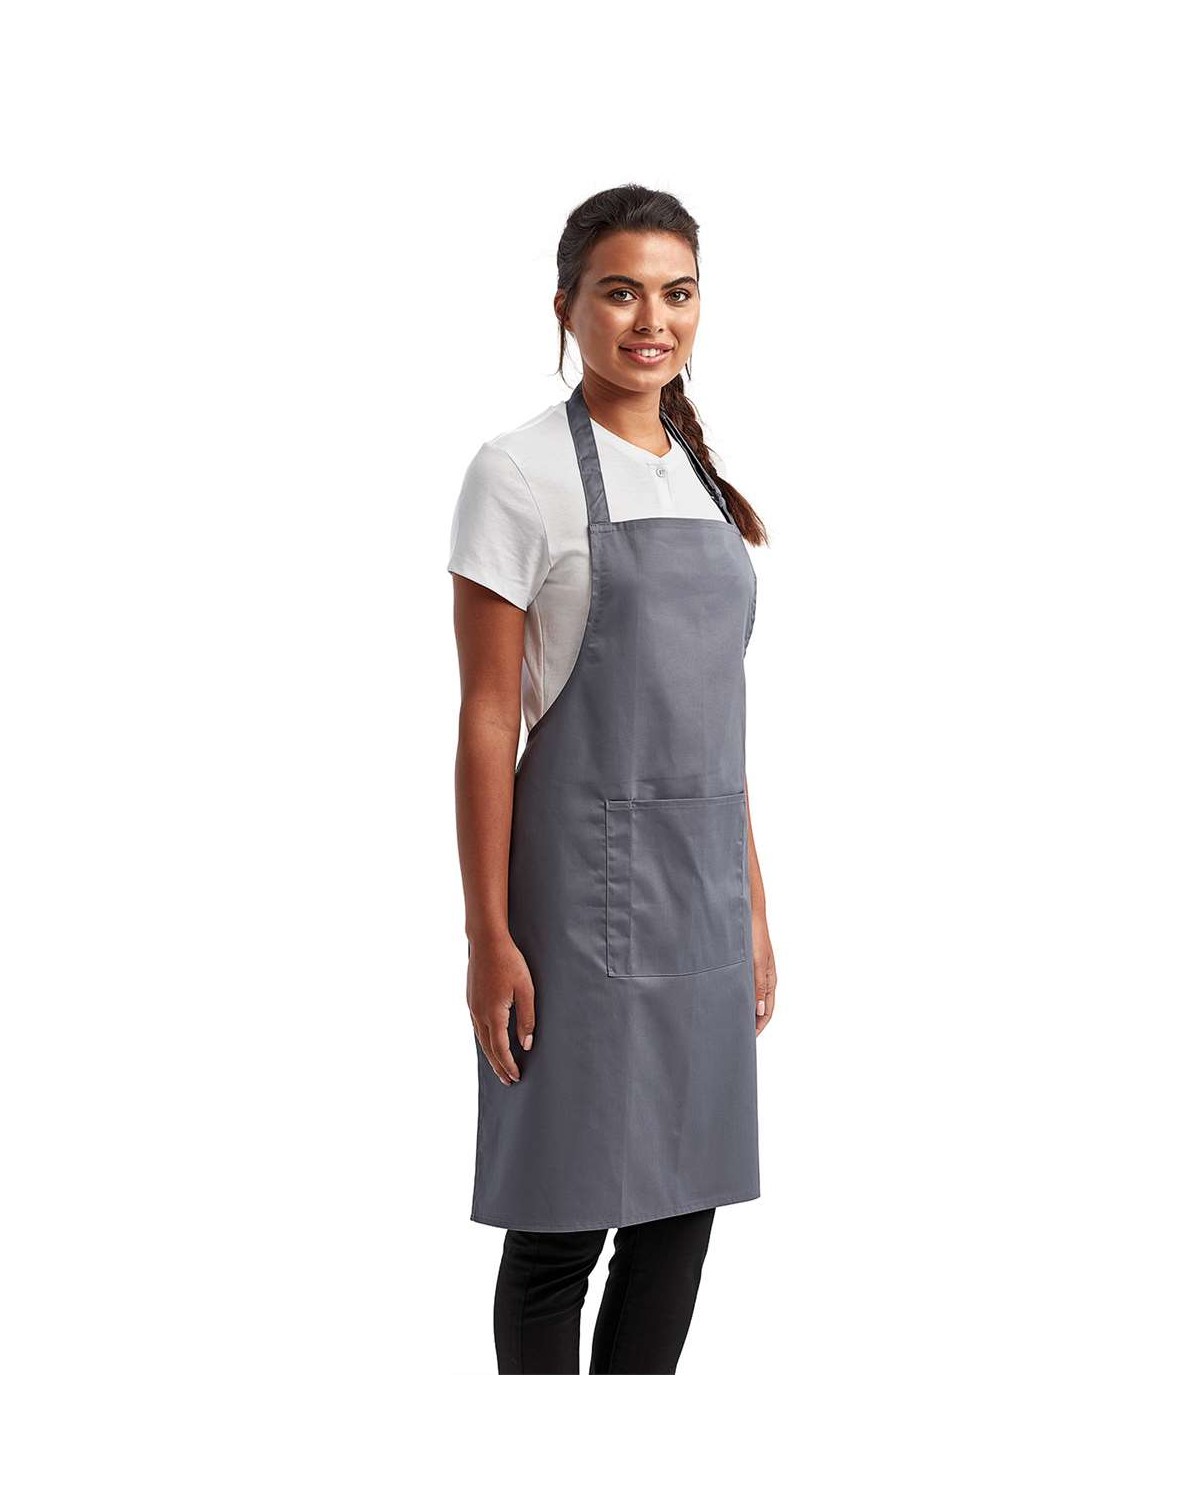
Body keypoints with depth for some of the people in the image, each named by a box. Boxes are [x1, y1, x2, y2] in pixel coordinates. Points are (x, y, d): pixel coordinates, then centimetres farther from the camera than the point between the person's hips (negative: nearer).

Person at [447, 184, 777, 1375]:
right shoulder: (521, 473, -7)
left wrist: (752, 904, 14)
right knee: (563, 1220, 2)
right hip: (582, 892, -6)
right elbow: (487, 719, -10)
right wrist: (488, 937, -13)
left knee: (681, 1200, 11)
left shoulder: (704, 482, 13)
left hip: (702, 895, 7)